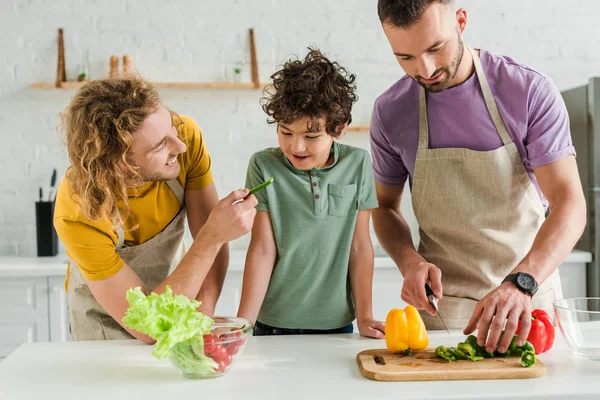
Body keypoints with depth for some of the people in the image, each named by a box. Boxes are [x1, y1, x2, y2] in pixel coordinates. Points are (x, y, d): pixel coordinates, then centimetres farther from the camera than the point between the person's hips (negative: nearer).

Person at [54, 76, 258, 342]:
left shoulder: (186, 135, -23)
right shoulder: (80, 215, -33)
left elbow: (210, 240, -16)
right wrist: (214, 235, -38)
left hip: (178, 298, 2)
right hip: (110, 322, -1)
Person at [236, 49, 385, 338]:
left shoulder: (358, 164, -5)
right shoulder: (264, 166, -9)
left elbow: (359, 246, -1)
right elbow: (262, 250, -8)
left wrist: (364, 316, -1)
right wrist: (242, 323, -12)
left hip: (335, 324, 1)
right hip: (273, 324, -1)